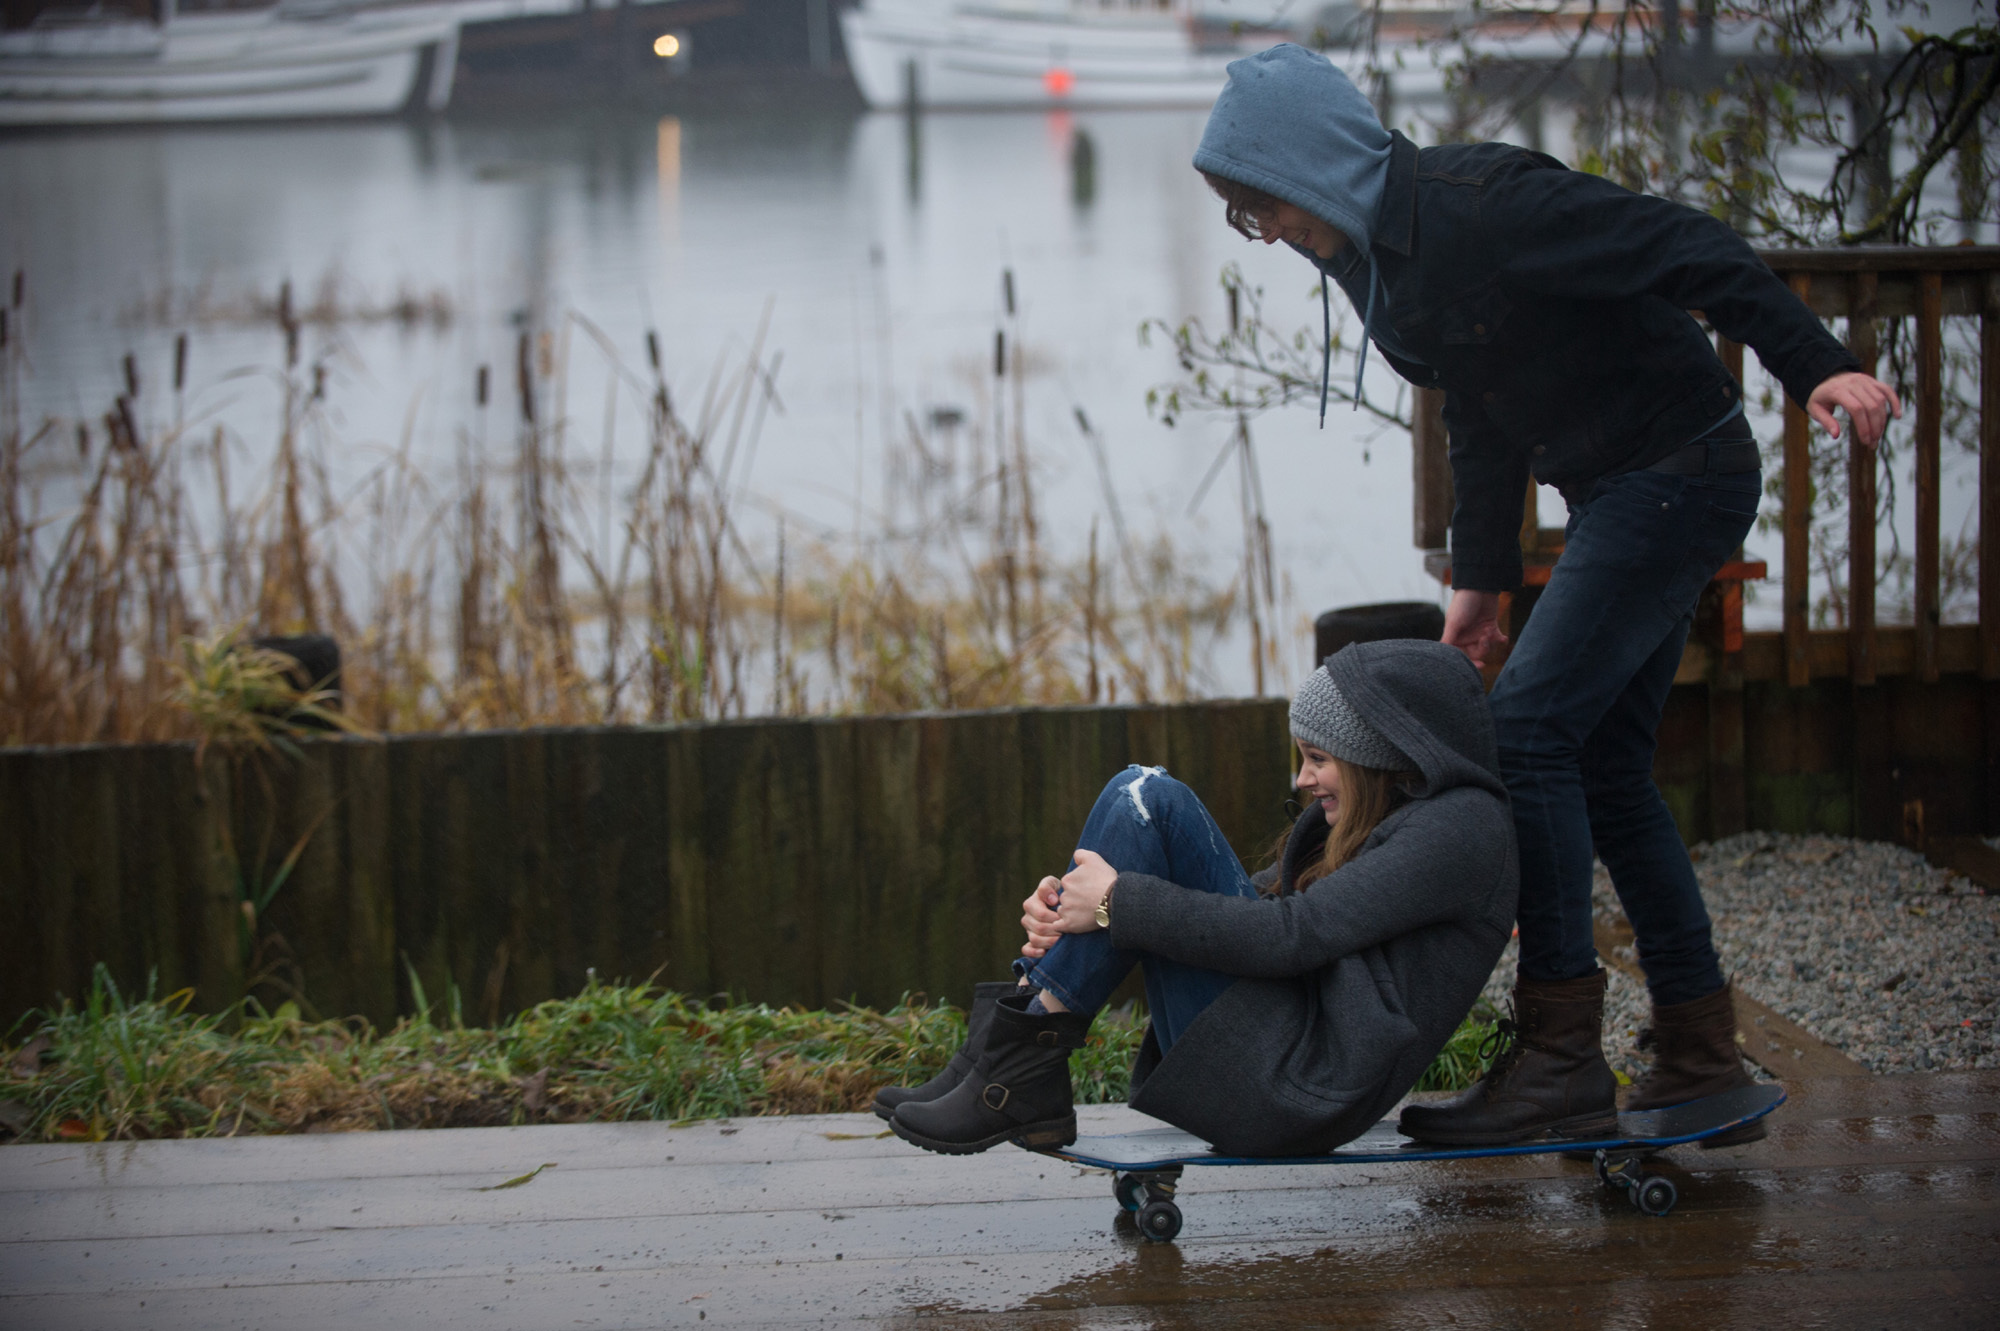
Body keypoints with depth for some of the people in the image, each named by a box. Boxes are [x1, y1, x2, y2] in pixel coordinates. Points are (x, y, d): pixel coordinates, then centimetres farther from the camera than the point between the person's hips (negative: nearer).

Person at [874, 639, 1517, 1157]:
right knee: (1145, 793, 3)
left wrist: (1120, 904, -14)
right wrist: (1071, 911, -1)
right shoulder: (1360, 818, 22)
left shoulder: (1462, 825, -8)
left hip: (1300, 1089, -10)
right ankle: (1013, 1063, -6)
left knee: (1150, 804, -12)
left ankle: (1023, 1074, -13)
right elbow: (1248, 904, 14)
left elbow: (1290, 935, -18)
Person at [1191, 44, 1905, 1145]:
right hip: (1616, 493, 10)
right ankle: (1700, 1058, 17)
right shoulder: (1371, 256, 7)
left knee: (1529, 729, -15)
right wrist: (1481, 578, 20)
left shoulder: (1480, 205, -22)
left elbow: (1684, 250, -25)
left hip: (1684, 469, -10)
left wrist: (1817, 367, -32)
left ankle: (1560, 1060, -11)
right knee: (1599, 764, 9)